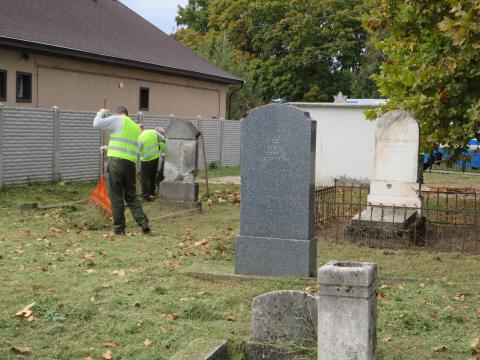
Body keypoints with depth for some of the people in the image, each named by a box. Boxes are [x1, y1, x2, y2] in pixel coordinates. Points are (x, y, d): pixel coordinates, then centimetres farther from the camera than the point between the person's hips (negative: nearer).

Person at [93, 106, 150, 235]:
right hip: (131, 164, 6)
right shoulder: (137, 128, 22)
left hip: (116, 162, -6)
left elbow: (97, 123, -3)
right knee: (131, 197, 13)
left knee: (116, 197, 1)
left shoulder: (118, 120, 1)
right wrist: (109, 148, 40)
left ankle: (119, 228, 4)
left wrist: (101, 113, 17)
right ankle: (144, 224, 1)